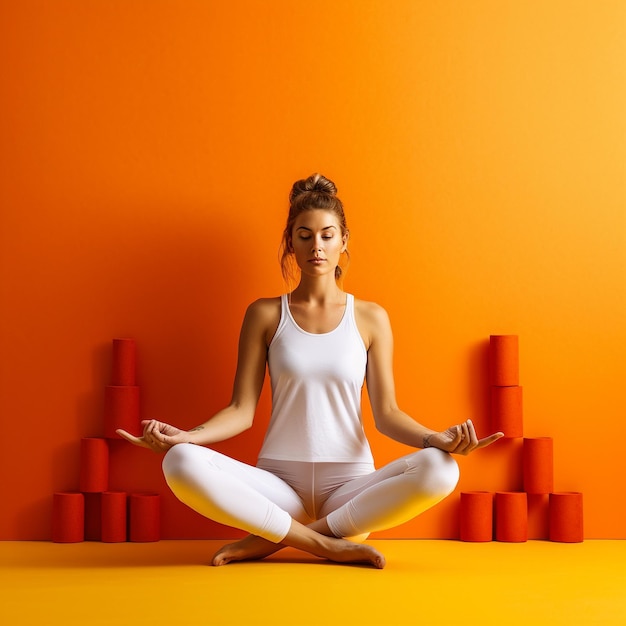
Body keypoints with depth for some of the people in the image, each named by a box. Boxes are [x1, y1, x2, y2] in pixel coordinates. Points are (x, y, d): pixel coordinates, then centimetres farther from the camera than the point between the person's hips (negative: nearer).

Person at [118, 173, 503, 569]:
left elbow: (386, 413, 4)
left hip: (350, 484, 1)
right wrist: (184, 436, -16)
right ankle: (329, 544, -22)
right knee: (182, 463, -28)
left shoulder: (370, 318, 7)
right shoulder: (265, 315, 7)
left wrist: (437, 439, -16)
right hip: (279, 484, 0)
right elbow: (241, 411, 3)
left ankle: (272, 538, -21)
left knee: (439, 470, -30)